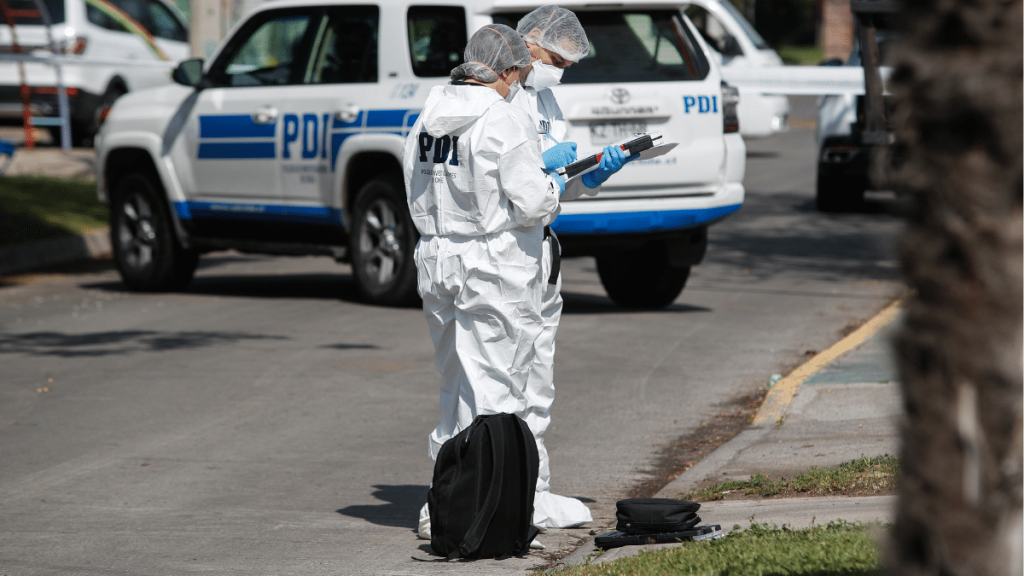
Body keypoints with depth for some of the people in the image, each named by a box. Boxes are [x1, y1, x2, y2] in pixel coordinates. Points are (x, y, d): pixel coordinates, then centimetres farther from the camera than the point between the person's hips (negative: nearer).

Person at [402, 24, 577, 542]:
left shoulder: (428, 117, 9)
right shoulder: (504, 120, -14)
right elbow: (530, 203, -18)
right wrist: (552, 187, 5)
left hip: (437, 261, 7)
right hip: (495, 266, -7)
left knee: (456, 387, 17)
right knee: (492, 388, -2)